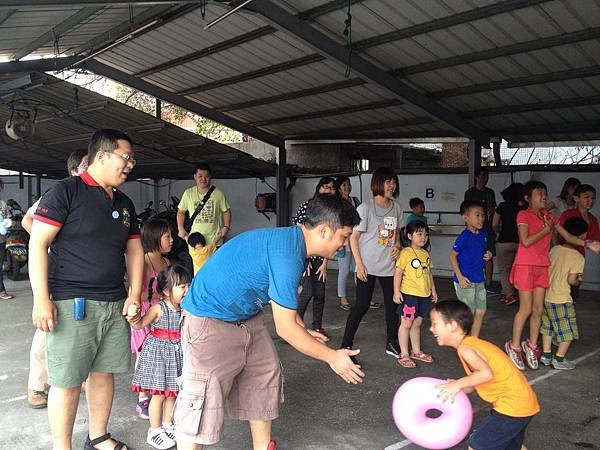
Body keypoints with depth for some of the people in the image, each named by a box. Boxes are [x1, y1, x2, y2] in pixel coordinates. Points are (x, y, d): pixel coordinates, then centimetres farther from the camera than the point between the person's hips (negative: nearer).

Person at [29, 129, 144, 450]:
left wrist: (135, 294, 6)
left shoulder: (124, 204, 15)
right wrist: (41, 299, -15)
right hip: (71, 303, -6)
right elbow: (38, 243, -10)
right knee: (67, 381, 1)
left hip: (115, 305, 6)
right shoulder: (66, 191, -6)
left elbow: (134, 250, 18)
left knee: (103, 372, 14)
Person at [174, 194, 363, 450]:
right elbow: (285, 328, -23)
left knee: (265, 377, 16)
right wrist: (331, 357, -13)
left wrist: (305, 332, 18)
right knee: (203, 400, -6)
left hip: (247, 317, 10)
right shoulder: (287, 254, -30)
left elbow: (284, 298, 19)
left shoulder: (291, 239, 1)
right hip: (210, 322, -10)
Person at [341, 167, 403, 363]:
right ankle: (346, 345, 9)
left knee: (392, 304, 11)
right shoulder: (366, 208, -10)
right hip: (368, 266, -5)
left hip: (389, 265, 6)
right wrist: (359, 264, -13)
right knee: (362, 306, -3)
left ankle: (392, 343, 29)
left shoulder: (396, 208, 7)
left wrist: (397, 245, -2)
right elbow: (353, 237, -9)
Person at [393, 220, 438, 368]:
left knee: (417, 323, 17)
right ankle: (404, 355, 9)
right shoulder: (406, 253, -11)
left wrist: (433, 290, 19)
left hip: (424, 295, 7)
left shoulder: (426, 254, 11)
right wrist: (396, 291, -16)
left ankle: (416, 352, 29)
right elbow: (398, 273, -12)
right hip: (409, 294, -7)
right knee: (406, 323, 2)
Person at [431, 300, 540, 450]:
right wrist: (455, 389, 1)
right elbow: (477, 383, 12)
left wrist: (458, 384, -22)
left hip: (513, 405, -10)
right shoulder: (472, 343, 10)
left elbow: (486, 374, -34)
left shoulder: (465, 349, -19)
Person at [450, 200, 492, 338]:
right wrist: (460, 277, -17)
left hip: (479, 279, 7)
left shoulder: (483, 233, 4)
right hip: (465, 280, -7)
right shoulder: (464, 237, -18)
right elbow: (453, 256, -14)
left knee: (480, 312, 13)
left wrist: (488, 255, -2)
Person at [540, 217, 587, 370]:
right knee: (568, 330, 10)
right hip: (561, 299, -6)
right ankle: (559, 359, 13)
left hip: (546, 295, 6)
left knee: (548, 327, 19)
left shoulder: (554, 249, 2)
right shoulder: (578, 257, -14)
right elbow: (571, 280, -17)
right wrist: (578, 282, 4)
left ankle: (546, 355, 25)